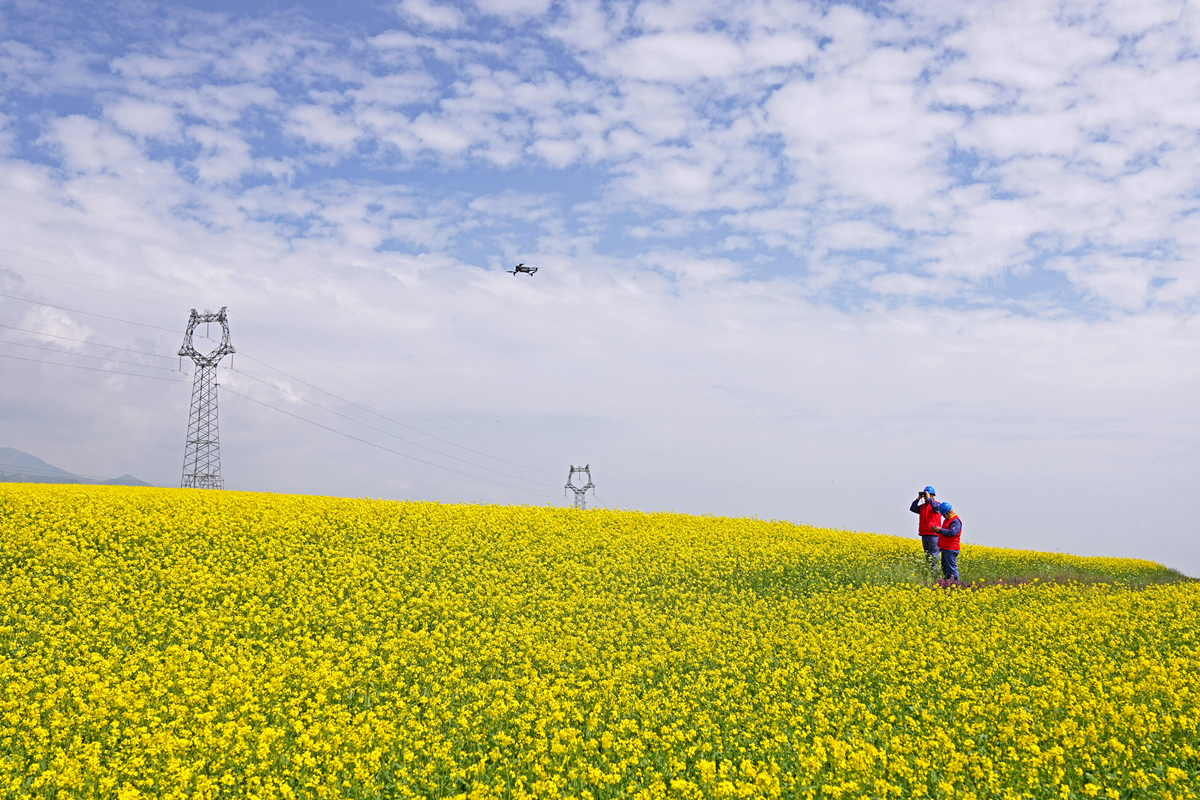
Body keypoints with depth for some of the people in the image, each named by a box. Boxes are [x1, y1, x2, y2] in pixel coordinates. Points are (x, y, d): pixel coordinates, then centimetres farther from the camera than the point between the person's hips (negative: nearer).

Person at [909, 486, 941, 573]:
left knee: (933, 556, -9)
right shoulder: (922, 506, 16)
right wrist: (918, 498, 3)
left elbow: (936, 507, -25)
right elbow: (912, 509, 7)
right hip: (924, 535, 7)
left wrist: (928, 498, -14)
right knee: (927, 556, 10)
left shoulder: (936, 504, -2)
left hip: (933, 534, -7)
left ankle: (934, 574, -9)